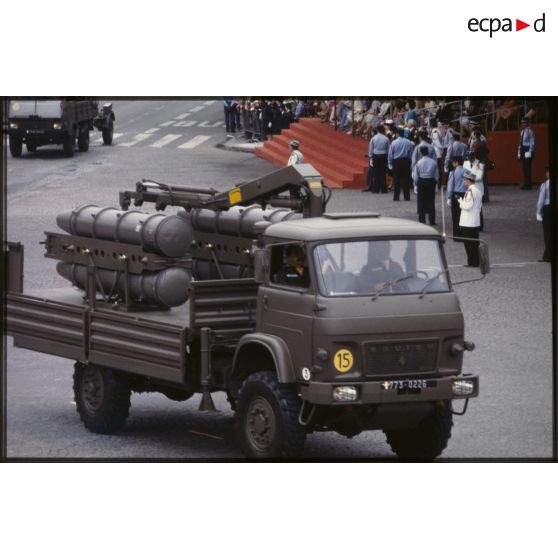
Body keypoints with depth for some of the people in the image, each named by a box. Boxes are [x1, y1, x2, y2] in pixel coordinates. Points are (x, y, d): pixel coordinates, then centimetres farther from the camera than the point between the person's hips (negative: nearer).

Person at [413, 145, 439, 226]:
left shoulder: (419, 163, -11)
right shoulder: (433, 162, -4)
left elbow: (415, 176, -5)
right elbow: (437, 175, 3)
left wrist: (415, 185, 7)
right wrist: (436, 184, 13)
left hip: (421, 183, -2)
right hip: (431, 182, 2)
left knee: (421, 202, 8)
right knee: (431, 202, 8)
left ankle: (422, 220, 9)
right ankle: (432, 221, 10)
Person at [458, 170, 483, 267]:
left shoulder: (470, 191, -17)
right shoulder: (478, 191, 13)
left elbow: (468, 206, -22)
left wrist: (460, 200, -7)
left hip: (468, 223, -9)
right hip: (476, 222, 9)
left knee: (469, 243, -3)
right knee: (475, 243, 13)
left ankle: (472, 262, -1)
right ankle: (476, 262, 16)